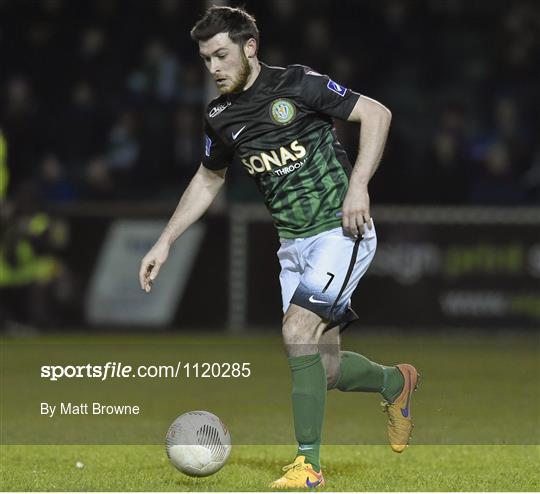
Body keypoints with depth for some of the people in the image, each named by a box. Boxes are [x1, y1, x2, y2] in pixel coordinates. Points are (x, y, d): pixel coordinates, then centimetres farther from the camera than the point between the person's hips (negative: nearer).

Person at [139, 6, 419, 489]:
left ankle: (308, 465, -13)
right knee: (324, 366, 6)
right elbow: (208, 180, 23)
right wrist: (164, 243, 18)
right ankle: (397, 383, 38)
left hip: (341, 230, -6)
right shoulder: (221, 118, 6)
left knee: (296, 333, -21)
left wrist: (358, 186, -19)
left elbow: (376, 114, -9)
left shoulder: (297, 85, -11)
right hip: (294, 244, 6)